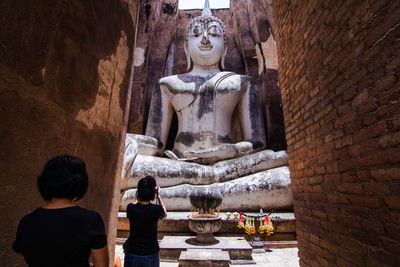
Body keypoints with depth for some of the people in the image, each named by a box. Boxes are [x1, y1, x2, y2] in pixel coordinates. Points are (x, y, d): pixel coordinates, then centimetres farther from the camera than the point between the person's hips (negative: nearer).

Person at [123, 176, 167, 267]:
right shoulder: (156, 209, -18)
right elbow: (165, 213, 6)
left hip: (132, 253, 1)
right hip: (151, 254, -1)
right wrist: (158, 196, 10)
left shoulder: (130, 208, -15)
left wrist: (139, 197, 17)